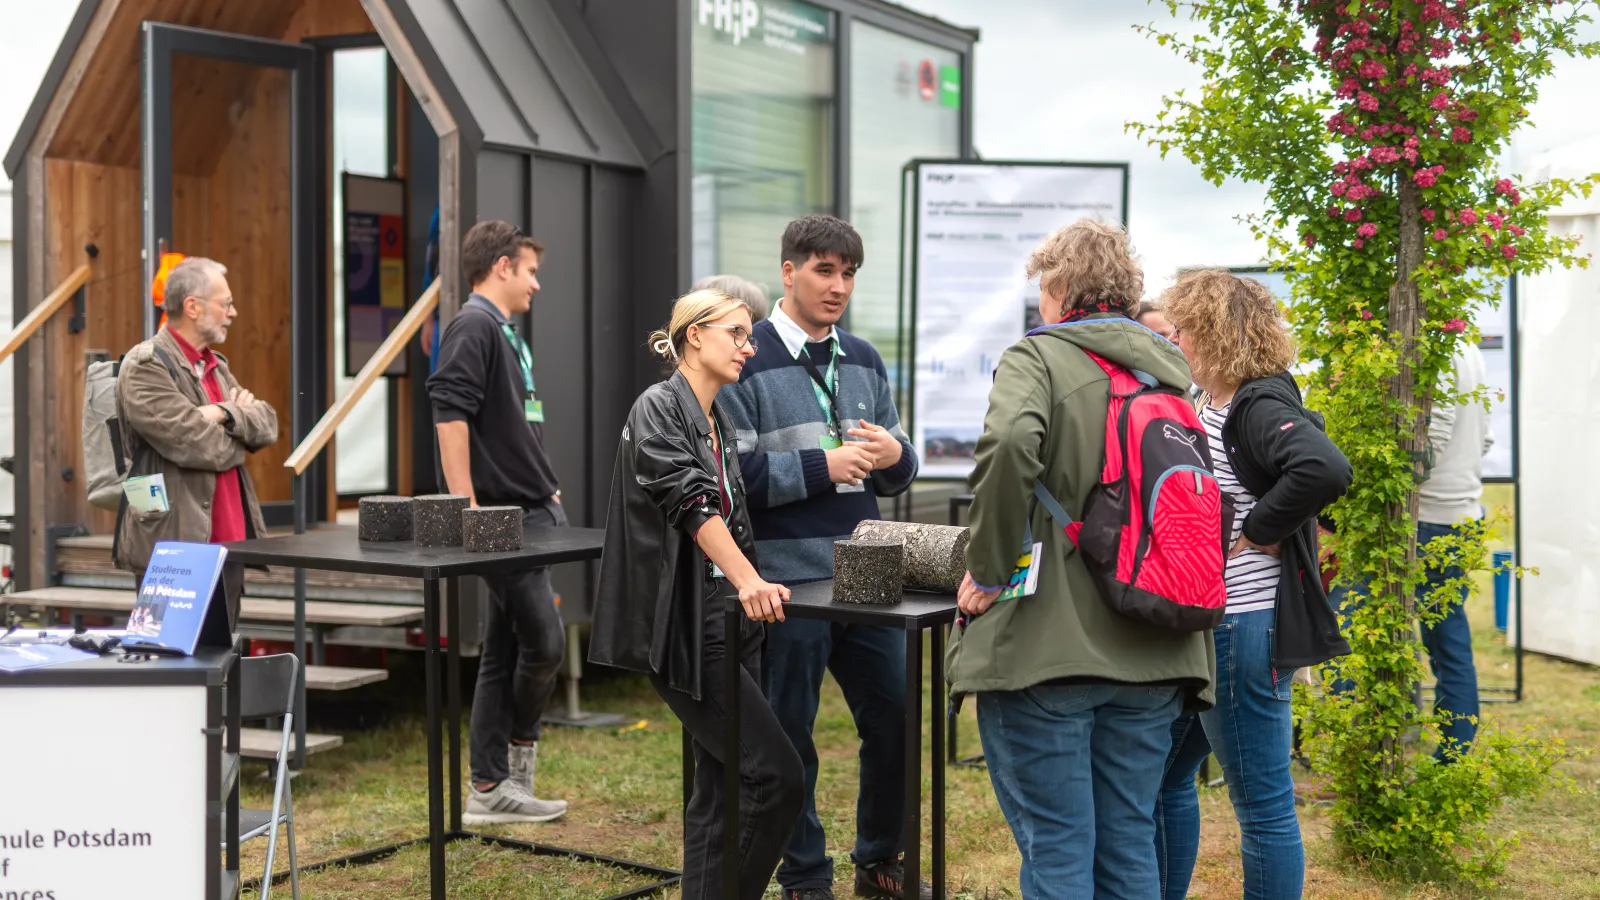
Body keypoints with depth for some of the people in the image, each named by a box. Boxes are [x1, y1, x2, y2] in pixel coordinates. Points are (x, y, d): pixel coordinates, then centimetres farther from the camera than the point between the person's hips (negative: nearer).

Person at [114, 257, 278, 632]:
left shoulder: (216, 365, 18)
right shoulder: (145, 366, -10)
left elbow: (268, 425, 8)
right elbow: (197, 445, -18)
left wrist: (227, 414, -11)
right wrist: (240, 420, 1)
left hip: (227, 541, 8)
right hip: (173, 545, -8)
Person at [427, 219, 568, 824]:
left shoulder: (506, 332, 20)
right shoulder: (474, 326, -11)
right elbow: (450, 414, -20)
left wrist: (546, 490, 23)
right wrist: (465, 506, -24)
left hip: (529, 514, 10)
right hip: (502, 517, -10)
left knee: (505, 653, 11)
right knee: (544, 642, -6)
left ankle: (490, 789, 16)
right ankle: (516, 762, 15)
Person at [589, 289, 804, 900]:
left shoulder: (721, 421, 16)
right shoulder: (658, 409, -9)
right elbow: (693, 503, -25)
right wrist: (747, 581, -37)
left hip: (729, 624, 9)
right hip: (684, 630, -8)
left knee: (724, 788, 9)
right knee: (774, 775, -13)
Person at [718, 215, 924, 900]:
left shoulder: (863, 360, 15)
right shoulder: (747, 361, -5)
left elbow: (896, 475, 18)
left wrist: (895, 456, -4)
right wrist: (822, 467, -18)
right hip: (786, 578, -5)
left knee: (895, 718, 9)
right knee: (791, 734, 5)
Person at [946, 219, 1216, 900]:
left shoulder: (1035, 359, -6)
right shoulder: (1169, 370, 13)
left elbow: (1010, 445, -26)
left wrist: (987, 567, -17)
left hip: (1044, 646, -6)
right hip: (1151, 653, 6)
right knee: (1130, 844, 15)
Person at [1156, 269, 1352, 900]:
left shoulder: (1260, 407, -17)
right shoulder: (1208, 408, 11)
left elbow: (1326, 469, -34)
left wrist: (1256, 532, -23)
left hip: (1244, 628, -10)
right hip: (1199, 624, 10)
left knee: (1262, 802, 2)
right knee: (1162, 774, 21)